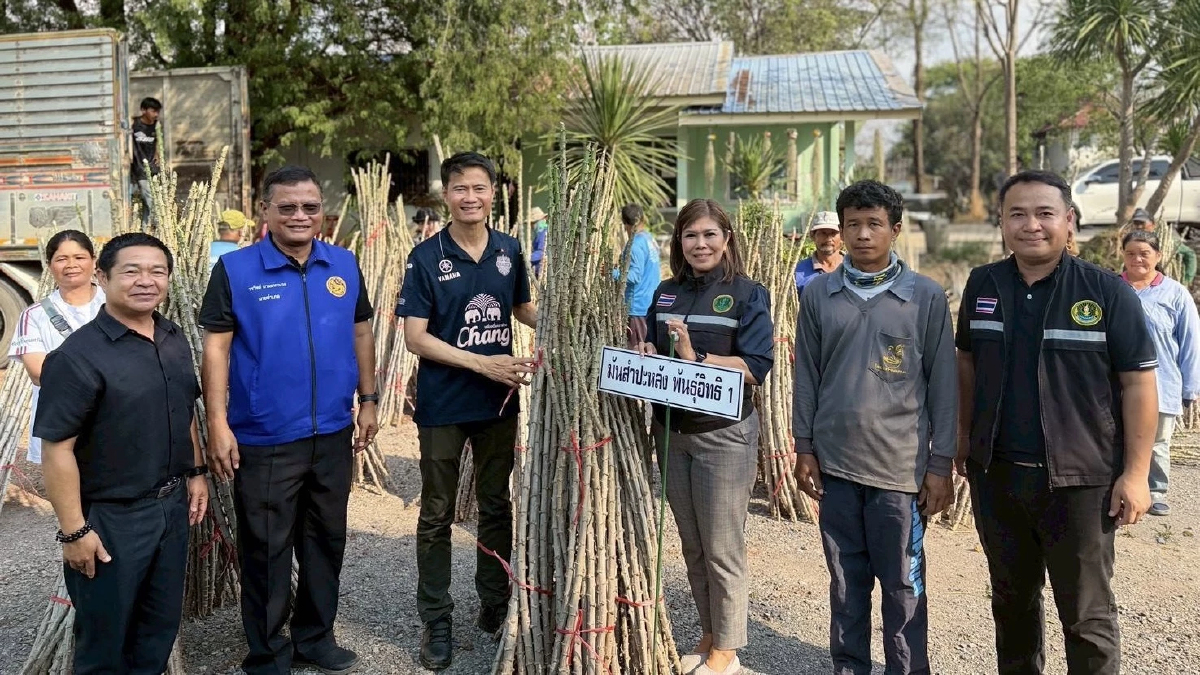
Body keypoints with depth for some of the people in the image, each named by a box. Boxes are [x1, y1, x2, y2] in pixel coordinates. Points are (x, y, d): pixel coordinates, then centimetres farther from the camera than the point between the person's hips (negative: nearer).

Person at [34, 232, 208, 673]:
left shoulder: (175, 340, 3)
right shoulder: (78, 355, -20)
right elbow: (57, 449, -20)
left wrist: (196, 472, 14)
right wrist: (74, 530, -20)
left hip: (172, 505, 6)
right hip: (111, 518, -6)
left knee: (162, 624, 21)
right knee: (105, 636, 12)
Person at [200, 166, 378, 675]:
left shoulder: (345, 265, 2)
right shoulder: (235, 269, -8)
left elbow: (360, 333, 10)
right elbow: (216, 347, -9)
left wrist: (368, 400, 9)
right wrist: (218, 423, -14)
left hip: (332, 434, 4)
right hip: (263, 439, -4)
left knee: (326, 540, 16)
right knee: (266, 549, 8)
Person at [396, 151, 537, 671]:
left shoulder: (509, 250, 2)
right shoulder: (426, 257, -9)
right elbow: (414, 337, -13)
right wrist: (482, 363, -20)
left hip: (499, 402, 4)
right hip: (443, 406, -3)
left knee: (497, 506, 15)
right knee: (437, 516, 8)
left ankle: (496, 603, 33)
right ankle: (436, 621, 22)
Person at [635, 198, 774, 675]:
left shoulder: (748, 295, -7)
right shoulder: (665, 293, 8)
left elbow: (757, 366, -16)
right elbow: (650, 348, 15)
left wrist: (696, 358, -23)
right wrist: (648, 352, -8)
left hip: (724, 435, -5)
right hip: (671, 432, 6)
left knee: (722, 550, 4)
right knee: (692, 546, 16)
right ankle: (708, 634, 32)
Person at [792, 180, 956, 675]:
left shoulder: (926, 296, -2)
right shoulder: (818, 294, 4)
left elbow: (942, 384, -1)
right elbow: (807, 376, 7)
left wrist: (941, 464, -3)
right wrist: (804, 448, 4)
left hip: (901, 465, -2)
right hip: (836, 464, 2)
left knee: (903, 584, 7)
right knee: (846, 579, 14)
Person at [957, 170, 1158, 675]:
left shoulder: (1108, 292, -9)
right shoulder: (982, 285, 2)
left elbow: (1138, 383, -8)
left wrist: (1136, 472, -11)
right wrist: (965, 437, 13)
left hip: (1080, 480, -4)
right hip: (996, 475, 4)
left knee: (1087, 614, 6)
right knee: (1011, 599, 20)